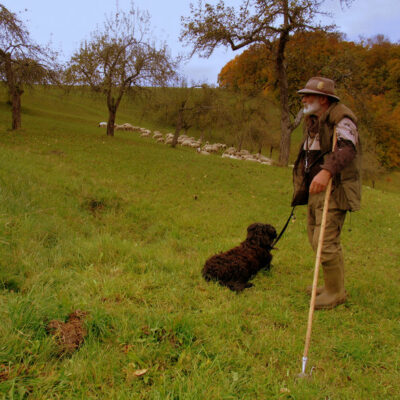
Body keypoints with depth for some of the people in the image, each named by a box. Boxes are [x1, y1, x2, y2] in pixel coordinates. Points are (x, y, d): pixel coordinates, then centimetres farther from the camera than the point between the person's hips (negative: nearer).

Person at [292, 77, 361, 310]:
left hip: (334, 190, -10)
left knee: (326, 242, -10)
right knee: (316, 239, 15)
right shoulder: (313, 121, 16)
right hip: (316, 189, 10)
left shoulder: (342, 119, -13)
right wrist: (302, 189, 23)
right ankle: (332, 285, 30)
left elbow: (347, 148, -31)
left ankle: (336, 292, 6)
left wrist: (327, 171, -46)